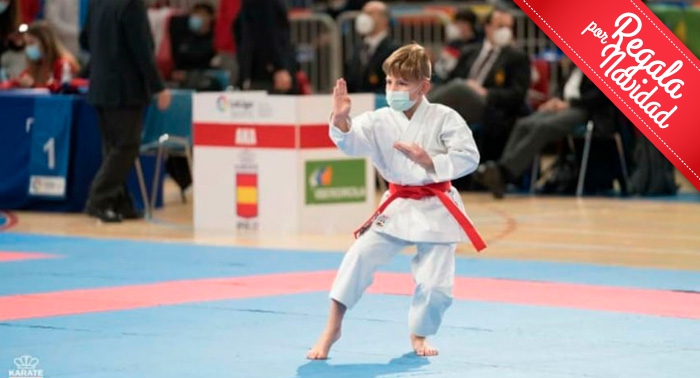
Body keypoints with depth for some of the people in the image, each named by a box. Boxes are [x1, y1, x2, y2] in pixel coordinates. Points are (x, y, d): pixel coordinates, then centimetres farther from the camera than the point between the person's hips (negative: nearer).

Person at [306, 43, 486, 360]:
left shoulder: (444, 119, -10)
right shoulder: (380, 120, -4)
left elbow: (468, 158, -14)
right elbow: (351, 141, -19)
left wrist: (429, 161, -26)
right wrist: (340, 119, -39)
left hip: (436, 209, -1)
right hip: (397, 207, 1)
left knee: (435, 285, -2)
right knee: (361, 254, -17)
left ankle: (418, 335, 28)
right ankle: (332, 327, -6)